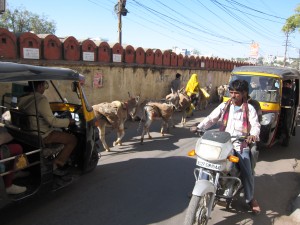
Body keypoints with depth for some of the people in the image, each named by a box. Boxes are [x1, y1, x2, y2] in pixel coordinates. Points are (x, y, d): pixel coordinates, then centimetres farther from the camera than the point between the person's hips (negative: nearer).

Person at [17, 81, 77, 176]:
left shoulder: (23, 99, 3)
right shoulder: (41, 100, -24)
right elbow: (53, 122, -24)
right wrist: (69, 121, -9)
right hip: (42, 136, -9)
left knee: (61, 132, 30)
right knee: (73, 140, -2)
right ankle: (55, 165, 0)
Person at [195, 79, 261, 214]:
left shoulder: (249, 109, 2)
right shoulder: (224, 106, 7)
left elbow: (255, 124, -8)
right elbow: (211, 118, -1)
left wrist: (253, 135, -32)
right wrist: (199, 127, -18)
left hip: (240, 145, -2)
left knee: (247, 173, -11)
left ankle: (250, 198, 16)